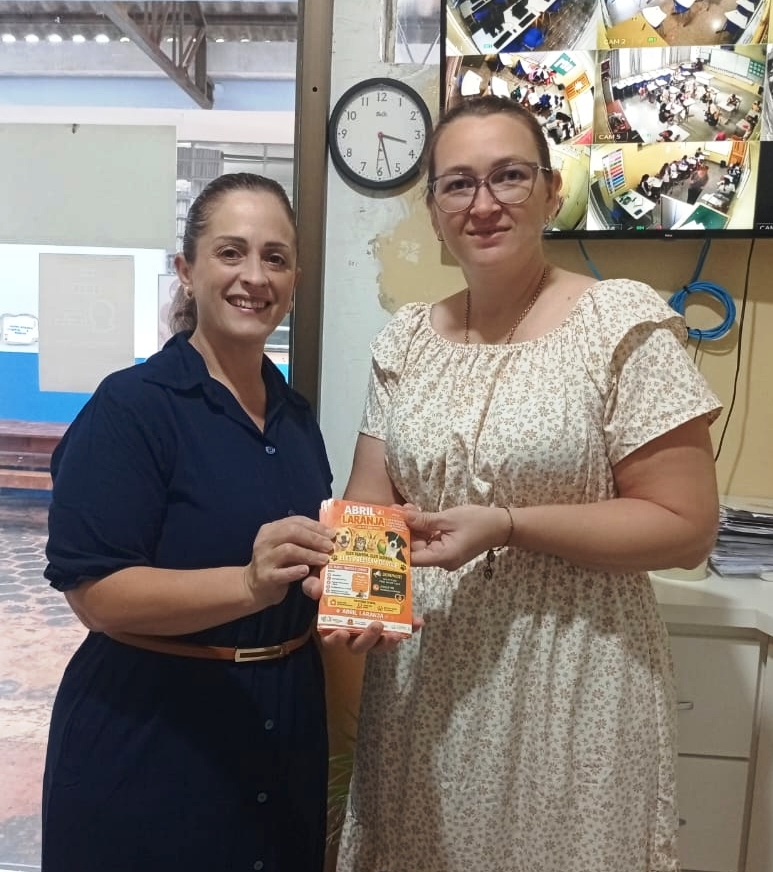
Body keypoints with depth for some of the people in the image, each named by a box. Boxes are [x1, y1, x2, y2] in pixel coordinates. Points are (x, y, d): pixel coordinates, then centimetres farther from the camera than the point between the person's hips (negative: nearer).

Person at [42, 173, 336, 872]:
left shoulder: (296, 416, 6)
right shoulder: (131, 406, -16)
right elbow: (95, 592, -20)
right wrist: (250, 584, -33)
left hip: (283, 724, 7)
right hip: (149, 738, -6)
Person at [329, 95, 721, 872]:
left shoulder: (624, 322, -10)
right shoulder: (405, 339, 5)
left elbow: (685, 526, -12)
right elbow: (368, 499, 7)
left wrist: (504, 527, -21)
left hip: (565, 682, -4)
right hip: (417, 677, 5)